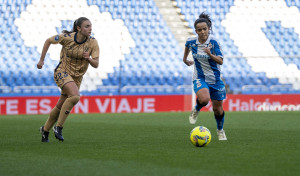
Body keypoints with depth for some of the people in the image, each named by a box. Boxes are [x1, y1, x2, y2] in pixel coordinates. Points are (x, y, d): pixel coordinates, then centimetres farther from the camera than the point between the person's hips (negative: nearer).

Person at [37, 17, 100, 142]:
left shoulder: (93, 43, -9)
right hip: (62, 72, -5)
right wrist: (41, 60, 2)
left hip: (77, 77, 5)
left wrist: (89, 58, -29)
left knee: (60, 107, 10)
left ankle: (45, 129, 34)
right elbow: (49, 41, 1)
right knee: (75, 96, -30)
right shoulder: (67, 37, -15)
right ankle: (58, 127, -20)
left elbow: (96, 65, -8)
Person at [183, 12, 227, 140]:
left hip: (215, 79, 0)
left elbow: (221, 61, -20)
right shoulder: (191, 42, -8)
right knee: (204, 99, -32)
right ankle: (196, 110, 4)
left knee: (218, 108, 8)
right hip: (200, 78, 0)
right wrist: (185, 59, 32)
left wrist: (210, 54, -38)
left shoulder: (213, 42, -15)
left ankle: (220, 130, 36)